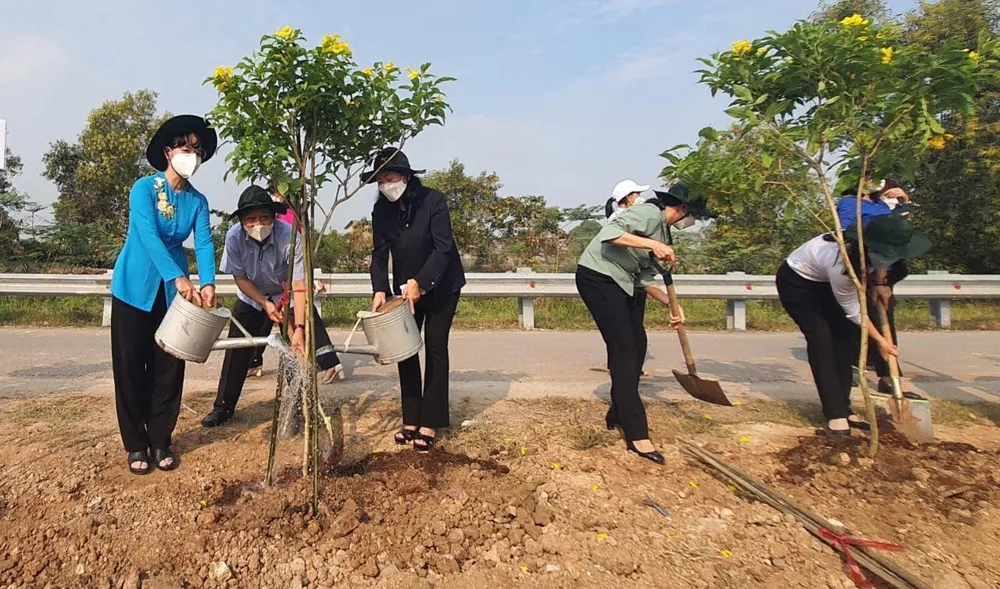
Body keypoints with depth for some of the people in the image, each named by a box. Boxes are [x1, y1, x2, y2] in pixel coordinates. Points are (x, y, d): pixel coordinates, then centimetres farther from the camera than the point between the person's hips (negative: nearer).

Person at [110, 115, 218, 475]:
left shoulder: (197, 201, 1)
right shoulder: (144, 188, -11)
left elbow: (204, 243, -11)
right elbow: (149, 236, -24)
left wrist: (208, 283, -29)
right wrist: (179, 277, -37)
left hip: (173, 292, 3)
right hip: (135, 288, -3)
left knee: (169, 367, 5)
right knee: (131, 366, 2)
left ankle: (161, 441, 18)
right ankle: (135, 444, 15)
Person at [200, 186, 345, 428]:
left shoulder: (290, 236, -35)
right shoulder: (234, 237, -26)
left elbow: (299, 286, -37)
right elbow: (240, 278, -13)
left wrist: (299, 328, -44)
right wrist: (265, 304, -24)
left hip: (287, 296, -2)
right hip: (251, 297, 3)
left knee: (295, 351, -9)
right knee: (236, 351, 5)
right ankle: (224, 406, 22)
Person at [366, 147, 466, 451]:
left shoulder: (433, 200, -20)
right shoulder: (381, 210, -6)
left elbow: (443, 248, -25)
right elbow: (379, 253, -7)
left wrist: (419, 282, -34)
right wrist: (380, 290, -22)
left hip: (441, 286, -4)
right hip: (406, 287, 5)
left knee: (435, 349, -4)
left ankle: (429, 424, 2)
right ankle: (411, 420, 13)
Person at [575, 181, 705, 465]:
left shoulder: (663, 231, 17)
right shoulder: (650, 213, -12)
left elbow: (644, 279, 13)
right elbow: (610, 232, -27)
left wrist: (671, 304, 4)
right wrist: (653, 245, -30)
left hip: (618, 282, 10)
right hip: (597, 276, -10)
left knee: (637, 343, 10)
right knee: (624, 349, -12)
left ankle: (617, 414, 24)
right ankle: (637, 435, -9)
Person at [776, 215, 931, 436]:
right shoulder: (839, 263, -40)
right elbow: (853, 311, -23)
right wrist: (880, 340, -12)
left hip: (821, 281, 8)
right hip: (795, 282, -8)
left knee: (844, 335, -3)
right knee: (821, 338, -20)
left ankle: (843, 409, 3)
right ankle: (835, 415, -15)